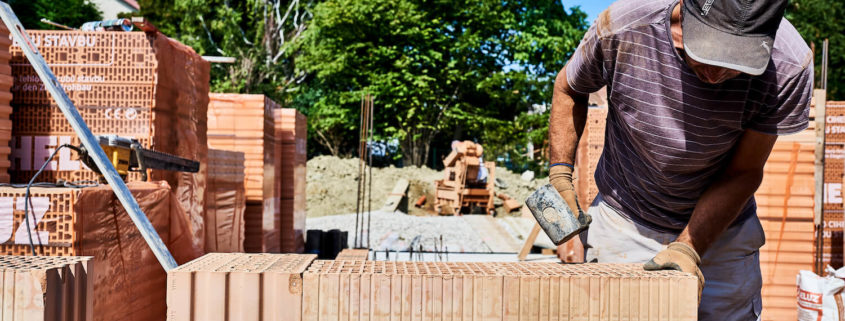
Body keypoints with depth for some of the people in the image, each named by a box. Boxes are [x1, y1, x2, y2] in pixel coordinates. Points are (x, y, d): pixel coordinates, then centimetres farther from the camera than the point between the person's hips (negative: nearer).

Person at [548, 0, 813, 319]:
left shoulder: (789, 66, -24)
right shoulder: (621, 28, -25)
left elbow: (743, 172, -13)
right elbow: (570, 89, -2)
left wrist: (687, 249, -25)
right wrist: (560, 177, -9)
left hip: (723, 231, 1)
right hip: (624, 224, 0)